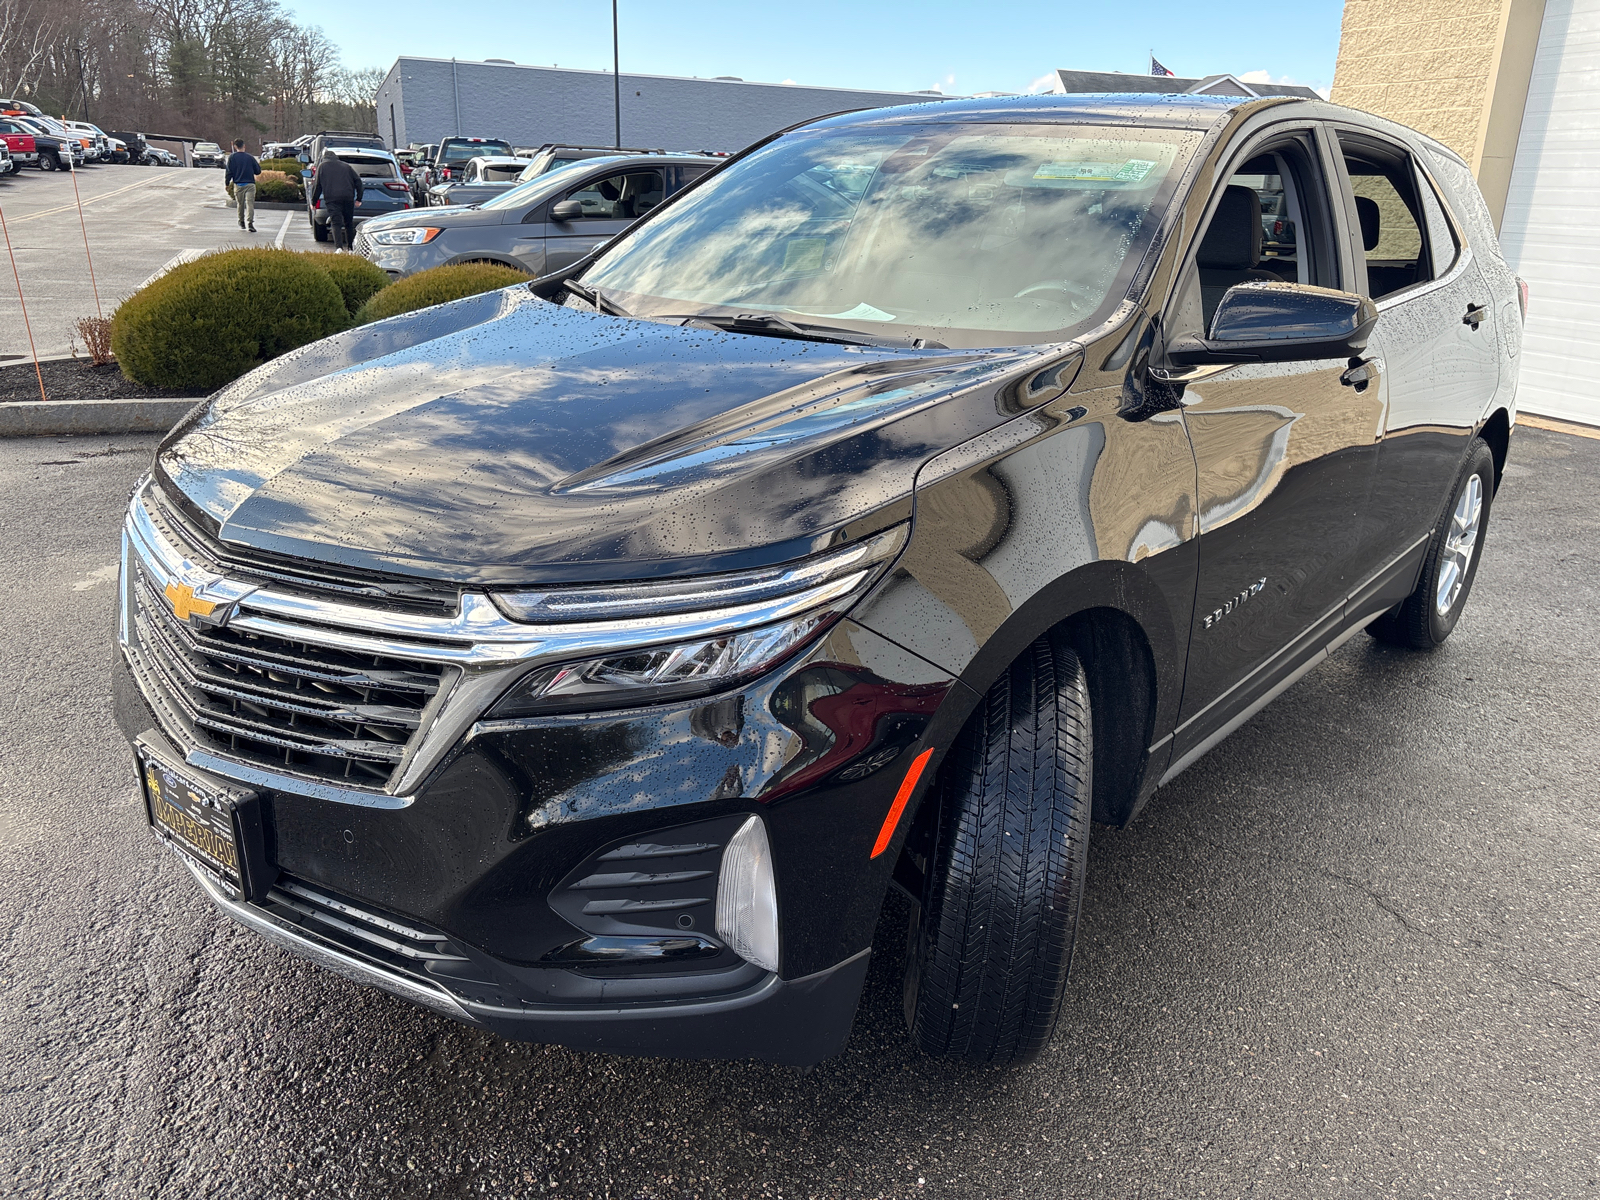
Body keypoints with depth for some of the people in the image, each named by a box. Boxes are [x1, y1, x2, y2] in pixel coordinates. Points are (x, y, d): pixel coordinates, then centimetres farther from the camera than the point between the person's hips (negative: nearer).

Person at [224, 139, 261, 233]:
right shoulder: (250, 157, 0)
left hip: (238, 185, 1)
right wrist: (259, 165, 27)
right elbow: (258, 171, 7)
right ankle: (250, 222, -24)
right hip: (250, 184, -1)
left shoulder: (232, 157, 1)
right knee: (250, 204, -7)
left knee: (240, 204, 15)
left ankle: (241, 222, 27)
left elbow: (229, 172, 1)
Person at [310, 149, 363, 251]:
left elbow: (317, 185, 8)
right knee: (349, 223, 14)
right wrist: (358, 198, 18)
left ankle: (339, 247, -24)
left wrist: (313, 202, 15)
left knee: (336, 224, -8)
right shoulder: (346, 166, 18)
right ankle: (351, 246, 18)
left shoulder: (322, 166, 12)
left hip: (332, 199, -3)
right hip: (348, 198, 3)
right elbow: (358, 181, 14)